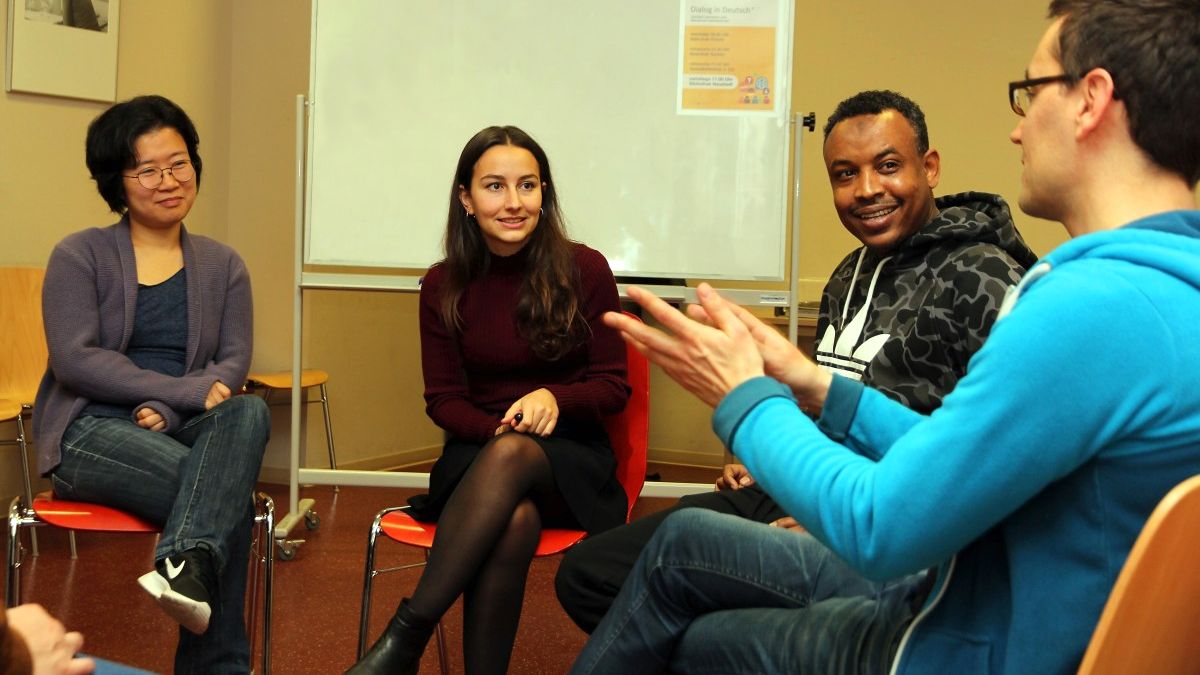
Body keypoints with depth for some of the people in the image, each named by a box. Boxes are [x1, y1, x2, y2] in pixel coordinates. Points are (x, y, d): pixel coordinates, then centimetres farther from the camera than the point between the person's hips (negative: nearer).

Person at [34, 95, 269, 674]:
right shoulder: (80, 256, 5)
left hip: (183, 432, 3)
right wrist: (188, 391, -16)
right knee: (229, 494, -31)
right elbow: (74, 359, -9)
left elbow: (234, 361, 4)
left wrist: (167, 410, -17)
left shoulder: (222, 266, 15)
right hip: (92, 430, -3)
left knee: (249, 412, -34)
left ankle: (185, 565, -46)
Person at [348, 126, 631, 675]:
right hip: (479, 454, 1)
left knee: (511, 459, -37)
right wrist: (499, 430, -15)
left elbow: (613, 387, 1)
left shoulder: (584, 270, -3)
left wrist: (553, 398, -20)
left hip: (570, 462, 0)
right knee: (515, 519, -37)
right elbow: (442, 400, 6)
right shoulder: (445, 286, 2)